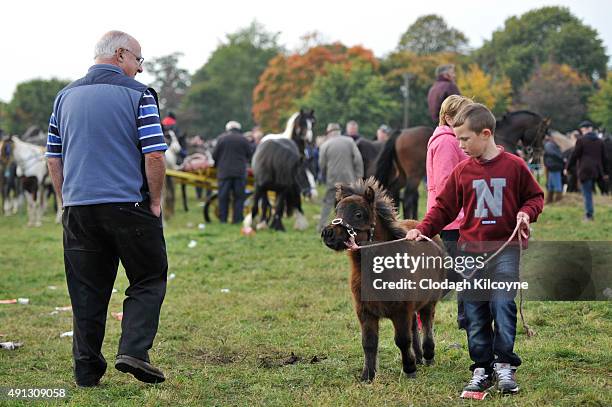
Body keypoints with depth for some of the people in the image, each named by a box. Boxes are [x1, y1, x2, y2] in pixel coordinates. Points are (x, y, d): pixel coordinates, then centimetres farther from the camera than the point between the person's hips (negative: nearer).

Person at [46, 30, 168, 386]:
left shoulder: (66, 96, 13)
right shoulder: (137, 94, -4)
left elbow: (54, 159, 14)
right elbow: (154, 155, -11)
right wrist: (155, 201, 0)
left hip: (79, 207, 5)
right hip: (129, 205, -5)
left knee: (87, 291, 9)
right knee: (148, 281, 7)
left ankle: (87, 370, 10)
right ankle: (133, 351, -9)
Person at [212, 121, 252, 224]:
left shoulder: (221, 138, 2)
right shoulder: (244, 140, 3)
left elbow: (214, 155, 2)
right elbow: (250, 155, 8)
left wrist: (217, 165, 21)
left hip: (224, 172, 0)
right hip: (240, 172, 0)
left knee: (223, 197, 6)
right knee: (239, 196, 4)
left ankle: (223, 219, 5)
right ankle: (237, 219, 0)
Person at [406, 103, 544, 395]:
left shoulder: (514, 166, -1)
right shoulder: (462, 171, 5)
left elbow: (535, 196, 9)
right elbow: (443, 207, 9)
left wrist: (526, 213, -11)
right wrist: (422, 230, -4)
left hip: (504, 249, -3)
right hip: (470, 250, 3)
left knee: (502, 304, -14)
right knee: (475, 313, 2)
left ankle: (504, 365, -3)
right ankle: (482, 369, 8)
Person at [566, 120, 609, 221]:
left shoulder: (581, 140, -5)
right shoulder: (599, 141, 11)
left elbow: (574, 156, -5)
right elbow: (604, 157, 15)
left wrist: (567, 168, 5)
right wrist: (605, 172, 23)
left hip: (585, 170, -5)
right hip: (596, 171, 5)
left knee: (587, 194, -3)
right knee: (588, 192, 15)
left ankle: (589, 215, -6)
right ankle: (589, 212, 11)